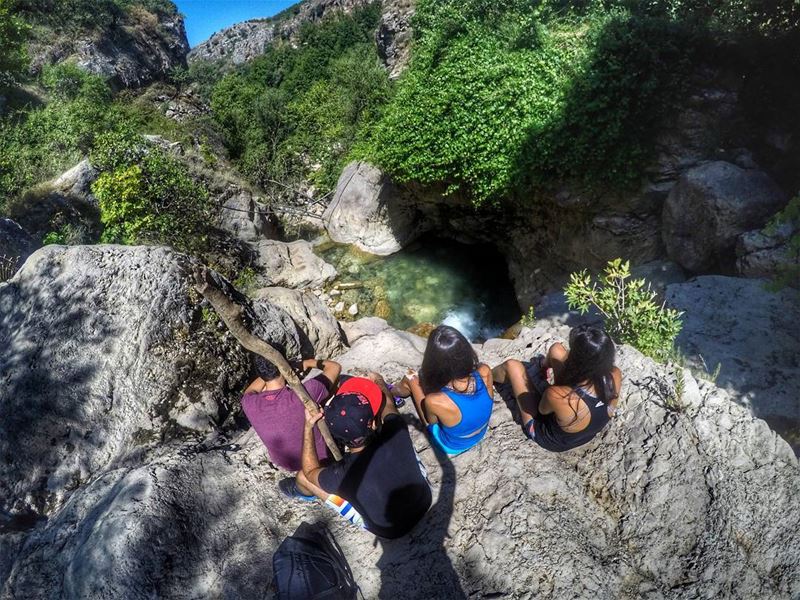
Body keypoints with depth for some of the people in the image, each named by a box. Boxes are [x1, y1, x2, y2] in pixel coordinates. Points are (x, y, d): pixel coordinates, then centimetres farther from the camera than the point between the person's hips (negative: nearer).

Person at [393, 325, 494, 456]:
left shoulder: (435, 401, -42)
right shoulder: (485, 372, -33)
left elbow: (429, 422, -16)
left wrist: (413, 383, -7)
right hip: (481, 434, 4)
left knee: (410, 379, 8)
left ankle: (390, 393, 44)